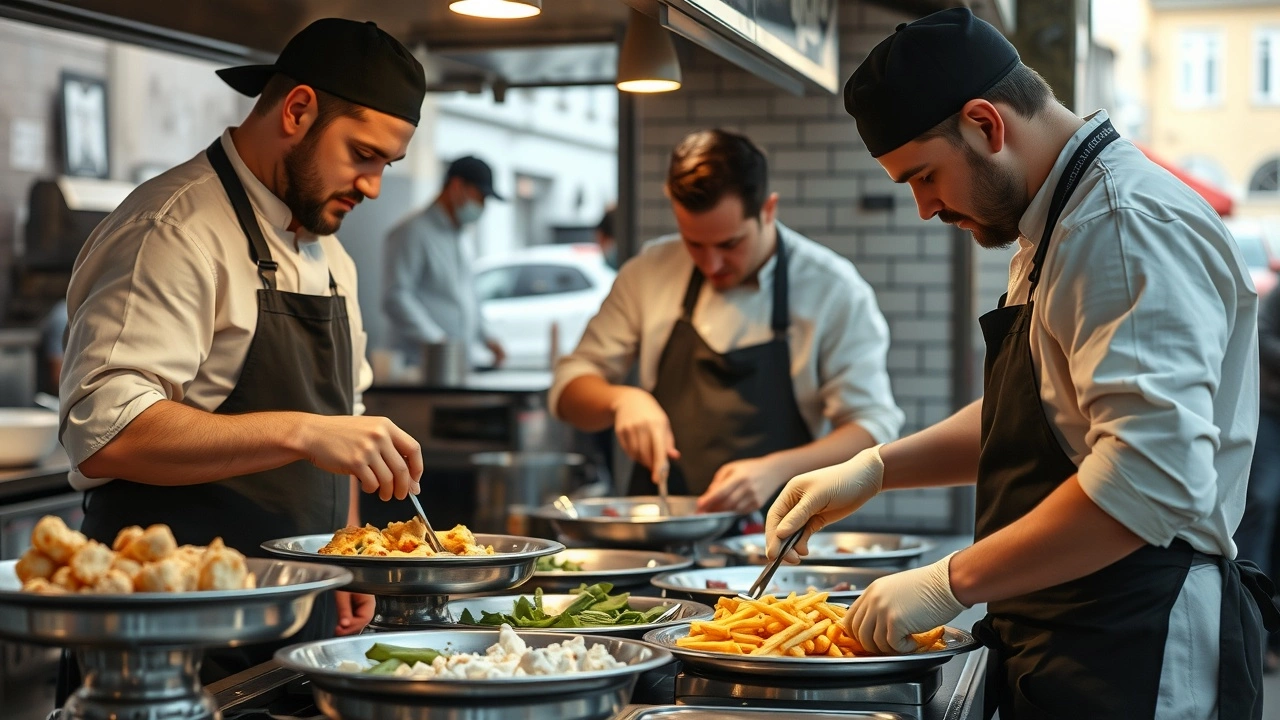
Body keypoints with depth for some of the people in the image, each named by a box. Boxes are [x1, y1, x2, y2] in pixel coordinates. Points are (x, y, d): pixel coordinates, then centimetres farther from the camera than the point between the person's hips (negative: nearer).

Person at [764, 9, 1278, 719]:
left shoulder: (1130, 227, -19)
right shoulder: (1059, 223, 15)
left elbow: (1150, 479, -29)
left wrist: (950, 583, -23)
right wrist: (875, 468, 14)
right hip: (1060, 643, 10)